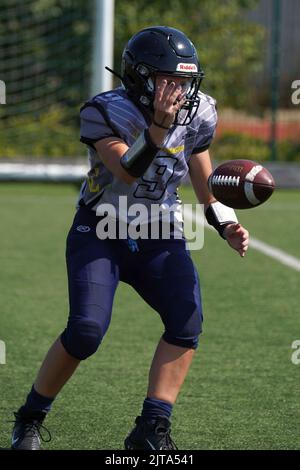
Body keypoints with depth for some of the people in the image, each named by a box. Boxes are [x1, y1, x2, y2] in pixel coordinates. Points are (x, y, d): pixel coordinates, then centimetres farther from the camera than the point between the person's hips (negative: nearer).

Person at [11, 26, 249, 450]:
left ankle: (153, 430, -12)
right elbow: (128, 172, -32)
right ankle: (30, 421, 4)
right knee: (86, 331, -18)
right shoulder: (106, 112, -18)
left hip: (160, 239, 4)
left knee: (187, 321, -18)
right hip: (100, 234, -4)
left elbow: (206, 185, 11)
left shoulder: (196, 116, -3)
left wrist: (227, 227, -2)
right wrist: (159, 124, -42)